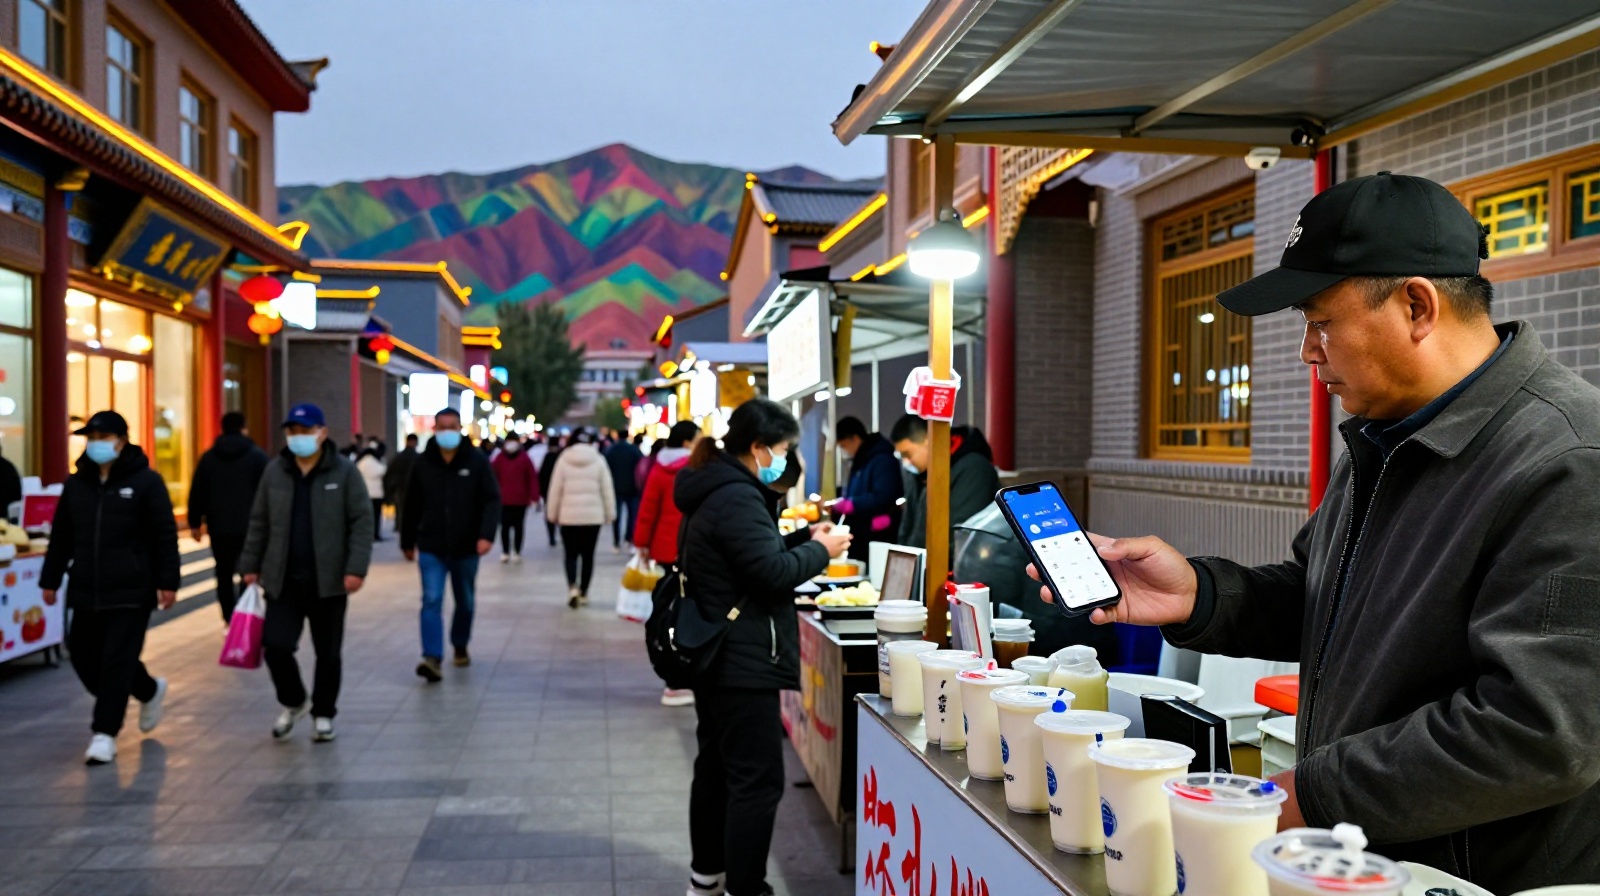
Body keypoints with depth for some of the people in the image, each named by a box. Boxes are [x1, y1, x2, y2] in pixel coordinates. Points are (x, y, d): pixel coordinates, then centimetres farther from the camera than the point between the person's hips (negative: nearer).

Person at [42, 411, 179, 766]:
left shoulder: (146, 481, -5)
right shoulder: (76, 484, 11)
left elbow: (165, 536, -7)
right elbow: (61, 538, 16)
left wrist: (167, 582, -12)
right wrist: (50, 579, 14)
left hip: (132, 590, -6)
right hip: (87, 590, 6)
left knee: (117, 660, -5)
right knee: (83, 655, 9)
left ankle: (105, 732, 4)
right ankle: (149, 690, 31)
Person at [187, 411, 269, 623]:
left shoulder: (209, 457, 6)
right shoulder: (257, 455, -2)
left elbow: (197, 493, 6)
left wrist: (195, 522, 12)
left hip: (219, 528, 2)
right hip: (250, 526, -2)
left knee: (224, 574, 9)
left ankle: (230, 620, 8)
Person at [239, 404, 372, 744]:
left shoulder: (344, 471, -5)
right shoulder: (275, 471, 5)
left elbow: (362, 522, -8)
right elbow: (259, 523, 12)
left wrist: (356, 568, -16)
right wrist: (250, 565, 9)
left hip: (328, 581, -2)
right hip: (282, 580, 2)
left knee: (328, 653, 7)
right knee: (275, 645, -5)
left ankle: (323, 714, 25)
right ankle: (292, 702, 22)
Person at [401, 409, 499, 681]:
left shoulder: (477, 461, -4)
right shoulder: (423, 463, 0)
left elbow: (492, 500, -9)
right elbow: (412, 506, 8)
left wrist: (487, 534, -22)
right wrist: (407, 541, 12)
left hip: (466, 547, 0)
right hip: (431, 547, 0)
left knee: (465, 602, 15)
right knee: (431, 601, -12)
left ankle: (460, 647, 37)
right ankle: (433, 658, -16)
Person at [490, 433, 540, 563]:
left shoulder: (524, 457, -3)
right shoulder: (500, 457, -1)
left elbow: (532, 478, -4)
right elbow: (493, 476, -2)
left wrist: (534, 497, -7)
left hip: (521, 500, 0)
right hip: (504, 499, 0)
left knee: (518, 527, 9)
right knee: (505, 527, 3)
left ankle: (517, 552, 17)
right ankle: (505, 552, 11)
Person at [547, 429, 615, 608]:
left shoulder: (564, 459, -1)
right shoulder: (598, 460, -1)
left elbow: (555, 489, 1)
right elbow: (607, 489, 1)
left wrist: (552, 514, 11)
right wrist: (610, 514, 11)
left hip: (569, 516, 0)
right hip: (593, 516, 0)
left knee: (571, 554, 7)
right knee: (588, 554, 11)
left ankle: (573, 587, -15)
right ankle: (583, 593, 15)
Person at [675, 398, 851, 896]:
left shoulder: (715, 490, 13)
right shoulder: (737, 498, -20)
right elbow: (772, 574, -23)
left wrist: (803, 539, 9)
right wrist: (820, 551, -8)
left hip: (715, 656, 11)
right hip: (743, 663, -11)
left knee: (717, 766, 20)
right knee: (758, 781, -7)